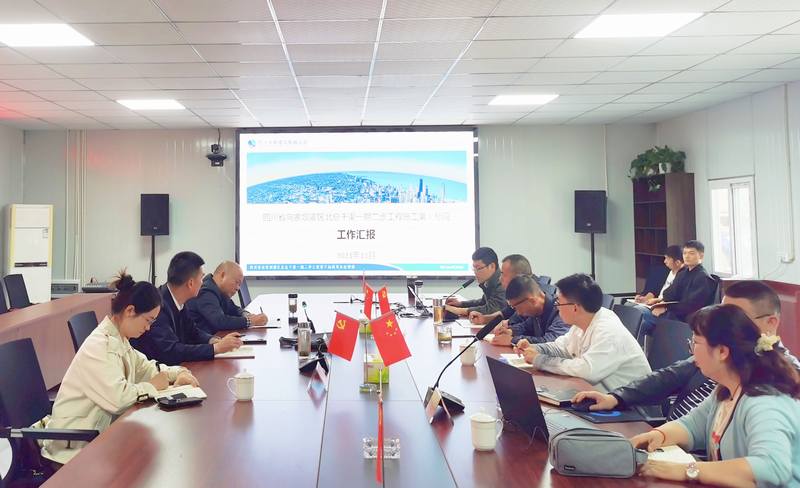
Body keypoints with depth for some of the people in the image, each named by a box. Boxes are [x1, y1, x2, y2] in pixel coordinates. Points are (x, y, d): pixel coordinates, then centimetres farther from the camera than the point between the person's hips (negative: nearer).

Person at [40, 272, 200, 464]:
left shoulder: (118, 339, 5)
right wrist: (152, 386, -15)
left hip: (98, 429, 8)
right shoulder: (99, 345, -23)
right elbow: (118, 398, -32)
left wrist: (178, 373, -2)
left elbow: (144, 366, 16)